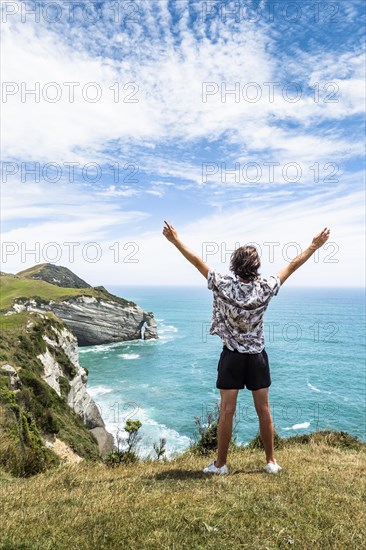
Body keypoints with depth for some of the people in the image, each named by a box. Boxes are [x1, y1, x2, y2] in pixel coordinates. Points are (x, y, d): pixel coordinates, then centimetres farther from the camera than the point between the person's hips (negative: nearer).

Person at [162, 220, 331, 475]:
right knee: (264, 409, 11)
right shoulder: (266, 288, -9)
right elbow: (292, 266, 2)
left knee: (227, 411, 4)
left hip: (232, 356, -1)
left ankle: (221, 463, 17)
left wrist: (175, 240, 3)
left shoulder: (224, 285, -14)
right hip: (257, 356, 2)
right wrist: (314, 246, 14)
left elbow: (197, 261, -6)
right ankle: (271, 461, 24)